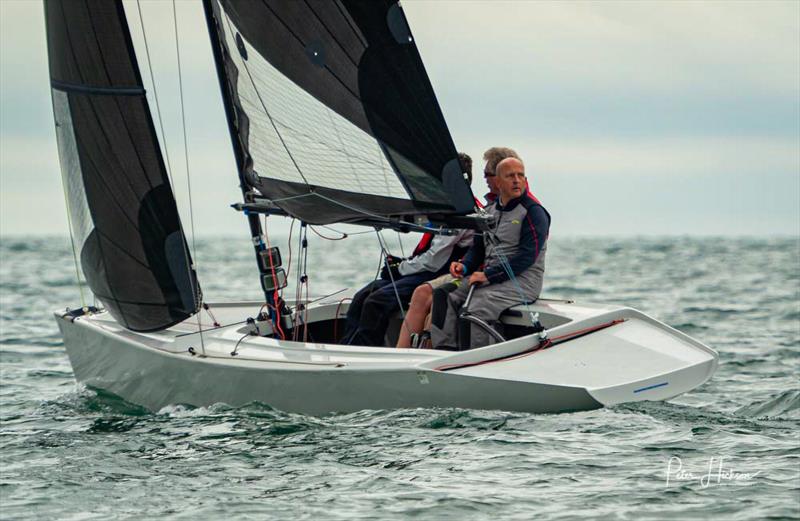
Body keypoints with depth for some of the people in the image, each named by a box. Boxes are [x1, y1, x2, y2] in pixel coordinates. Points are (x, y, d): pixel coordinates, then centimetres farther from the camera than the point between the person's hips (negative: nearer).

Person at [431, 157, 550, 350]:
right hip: (490, 278, 7)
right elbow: (478, 247, 23)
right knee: (447, 300, -15)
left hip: (522, 281, -7)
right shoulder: (490, 211, 18)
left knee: (476, 309, -31)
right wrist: (465, 266, -1)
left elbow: (526, 256, -16)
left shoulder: (534, 212, -6)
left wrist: (488, 275, -19)